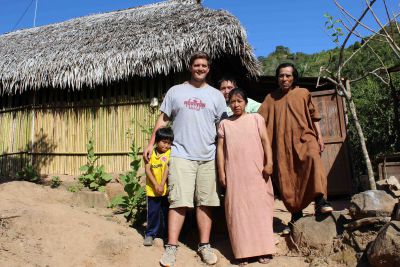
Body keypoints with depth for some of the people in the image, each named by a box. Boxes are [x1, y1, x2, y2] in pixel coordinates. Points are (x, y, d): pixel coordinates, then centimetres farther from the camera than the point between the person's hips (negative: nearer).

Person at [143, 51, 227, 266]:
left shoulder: (216, 95, 10)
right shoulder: (175, 91, 8)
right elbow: (163, 119, 11)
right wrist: (151, 144, 5)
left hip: (208, 157, 2)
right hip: (181, 155, -1)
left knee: (205, 202, 7)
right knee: (179, 201, -4)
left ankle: (204, 245, 19)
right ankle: (171, 247, 6)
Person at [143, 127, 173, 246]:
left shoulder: (169, 153, -3)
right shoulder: (150, 153, -2)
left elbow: (167, 168, -11)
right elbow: (147, 169, -6)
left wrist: (162, 185, -17)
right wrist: (156, 185, -13)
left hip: (166, 189, 0)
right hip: (152, 189, 0)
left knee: (167, 212, 12)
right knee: (153, 213, 7)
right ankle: (150, 234, 23)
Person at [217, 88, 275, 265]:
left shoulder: (256, 118, 10)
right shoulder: (224, 123, 13)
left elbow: (265, 140, 4)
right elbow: (220, 148, 8)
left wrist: (269, 163, -7)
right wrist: (221, 171, 1)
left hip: (257, 171, -1)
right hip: (234, 173, 1)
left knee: (260, 207, 1)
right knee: (238, 209, 1)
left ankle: (263, 250, 10)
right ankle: (243, 251, 8)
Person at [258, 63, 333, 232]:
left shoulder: (303, 93, 9)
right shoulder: (271, 98, 11)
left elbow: (314, 116, 12)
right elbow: (260, 120, 7)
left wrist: (319, 137, 6)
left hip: (304, 137, -1)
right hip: (283, 143, 2)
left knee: (313, 157, -34)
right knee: (287, 181, 2)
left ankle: (320, 201, -32)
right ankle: (296, 216, 16)